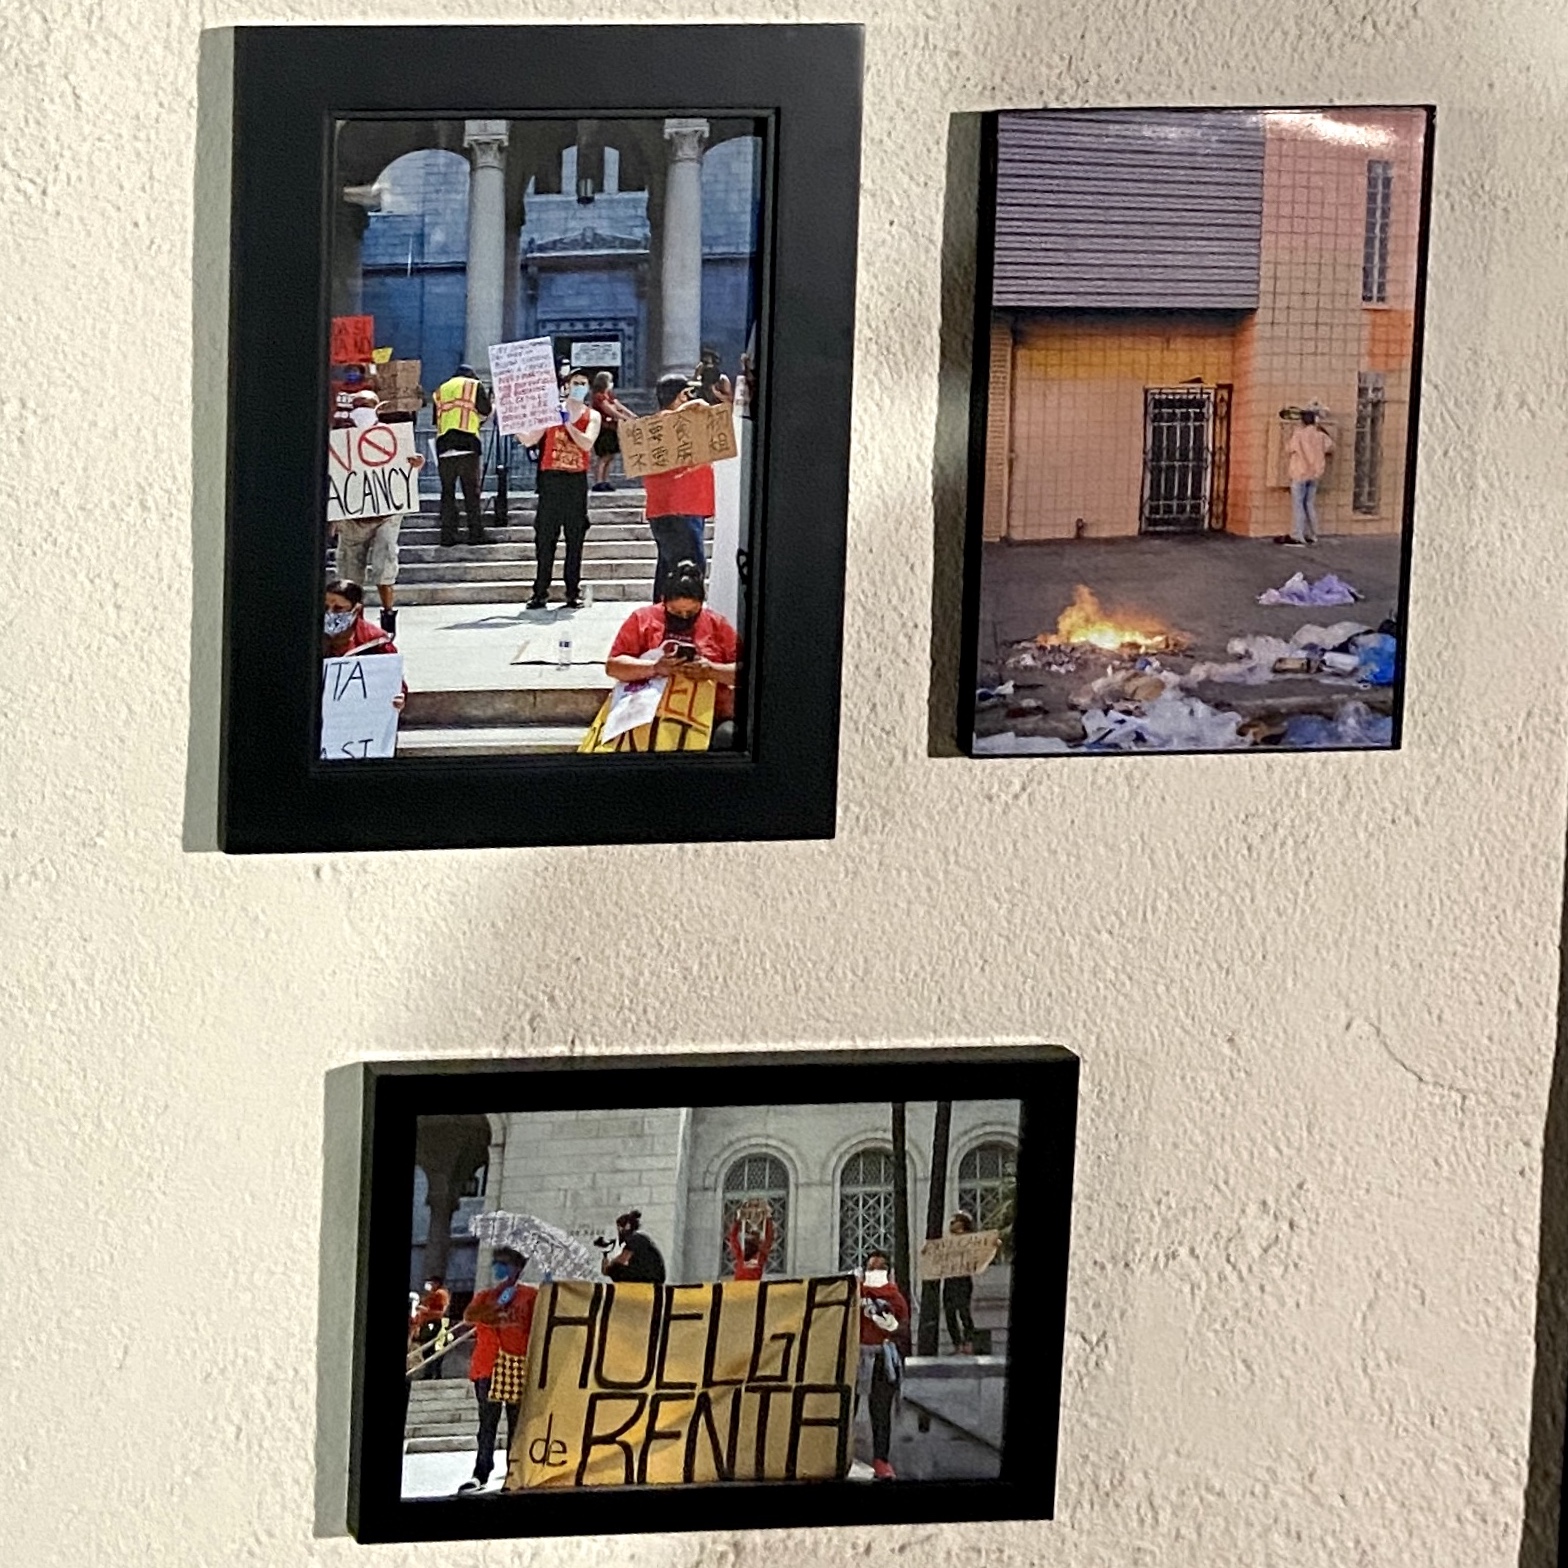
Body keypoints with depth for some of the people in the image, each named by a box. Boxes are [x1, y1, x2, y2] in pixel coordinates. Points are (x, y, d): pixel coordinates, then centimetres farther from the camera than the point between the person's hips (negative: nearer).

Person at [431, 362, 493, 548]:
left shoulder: (439, 391, 21)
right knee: (472, 491, -1)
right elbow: (485, 412, 3)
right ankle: (475, 534, -5)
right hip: (468, 444, -3)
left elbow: (436, 420, 18)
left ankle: (448, 535, 1)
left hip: (443, 447, 3)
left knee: (447, 492, 5)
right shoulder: (475, 386, 9)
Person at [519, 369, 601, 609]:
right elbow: (530, 440, 7)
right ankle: (540, 593, 0)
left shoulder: (592, 416, 9)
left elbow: (587, 443, -9)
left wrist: (567, 423, -14)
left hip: (577, 480, 0)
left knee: (575, 538, 1)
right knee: (545, 537, -2)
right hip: (551, 478, 0)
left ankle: (572, 593, 5)